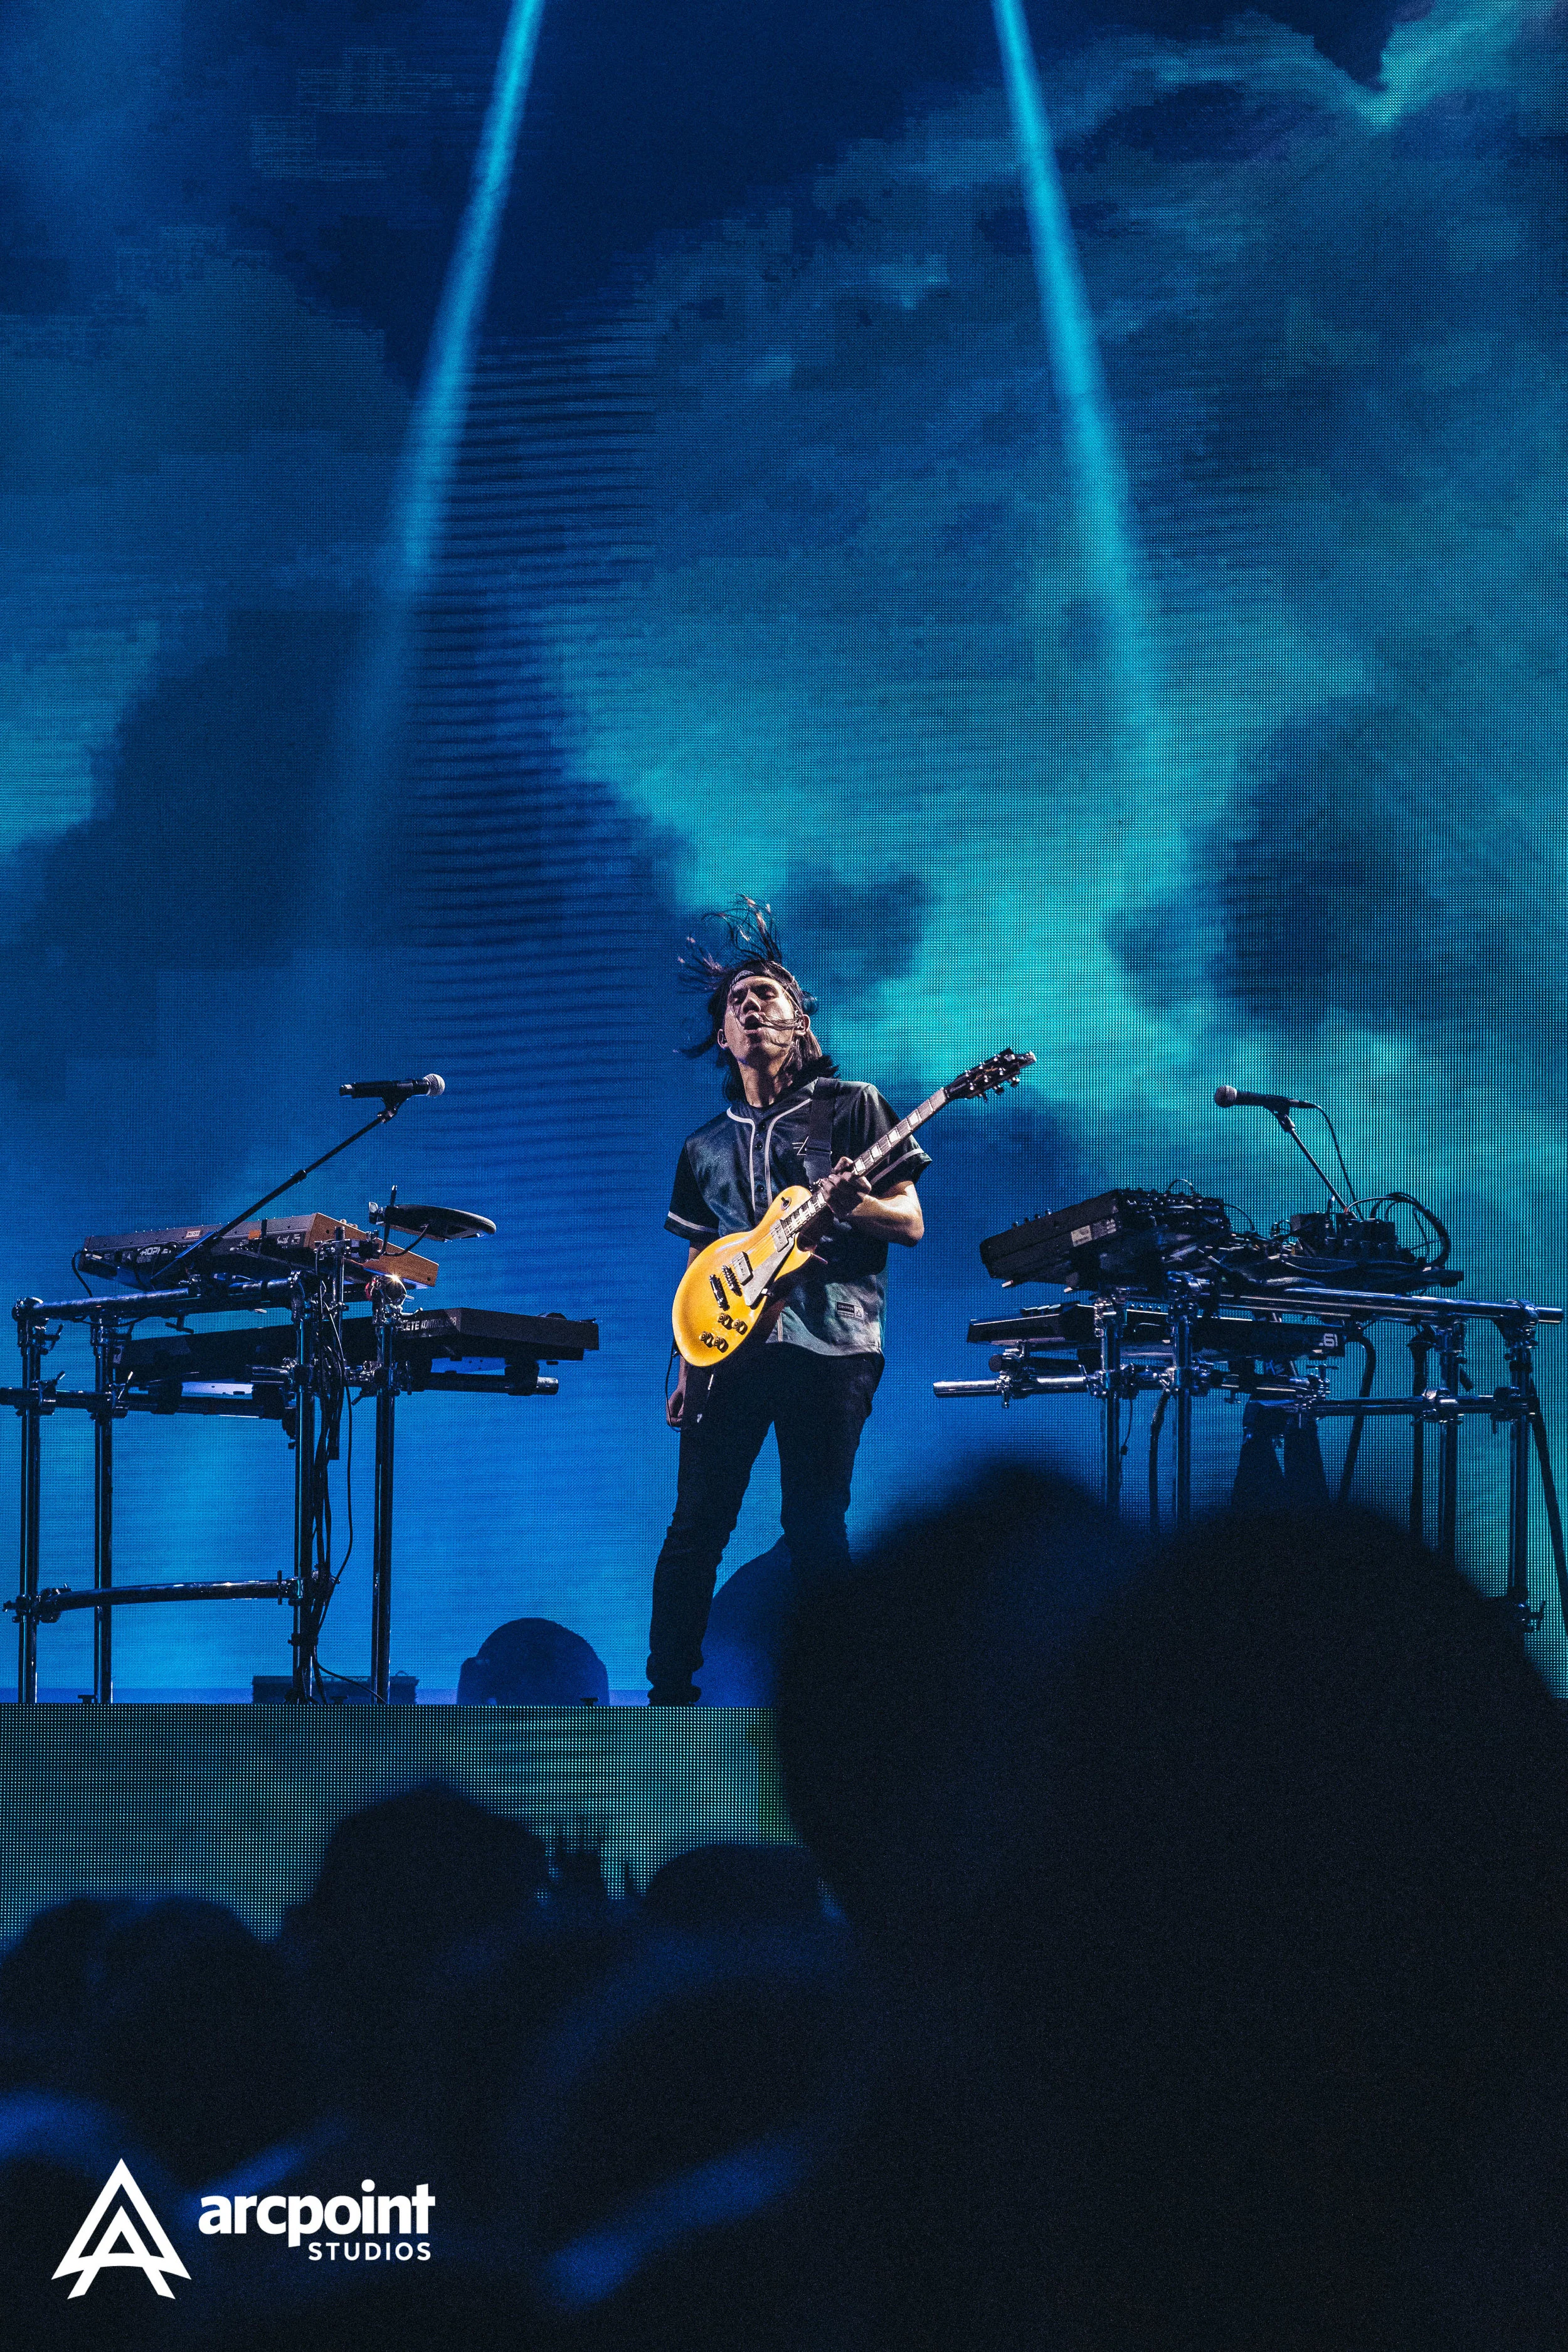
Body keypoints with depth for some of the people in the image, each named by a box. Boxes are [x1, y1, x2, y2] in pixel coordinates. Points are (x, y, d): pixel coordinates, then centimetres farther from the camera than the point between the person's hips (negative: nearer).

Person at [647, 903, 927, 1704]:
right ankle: (669, 1693, 2)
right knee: (696, 1526, -2)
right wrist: (686, 1367, 12)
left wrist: (851, 1204, -20)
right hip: (731, 1346, 4)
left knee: (815, 1530, -4)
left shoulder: (851, 1108, 6)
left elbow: (911, 1224, 1)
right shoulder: (706, 1147, 19)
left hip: (830, 1344, -3)